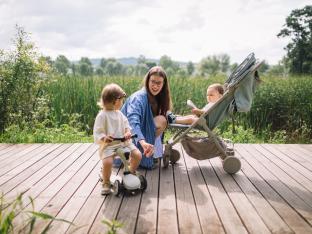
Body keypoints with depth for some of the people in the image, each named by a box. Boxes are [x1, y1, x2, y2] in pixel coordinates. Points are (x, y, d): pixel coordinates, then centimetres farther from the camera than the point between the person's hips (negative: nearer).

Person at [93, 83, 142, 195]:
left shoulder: (119, 114, 11)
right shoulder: (102, 115, -9)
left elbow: (126, 125, 14)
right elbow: (97, 133, -11)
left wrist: (128, 132, -9)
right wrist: (104, 138, -33)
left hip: (124, 142, 6)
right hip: (108, 145, -5)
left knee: (138, 155, -10)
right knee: (107, 162, -29)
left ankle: (131, 173, 20)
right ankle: (106, 183, 0)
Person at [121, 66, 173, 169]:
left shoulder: (156, 98, 4)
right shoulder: (139, 97, -25)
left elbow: (167, 117, 12)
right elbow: (132, 121, -43)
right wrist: (143, 142, -58)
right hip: (130, 137, -8)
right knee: (161, 120, -23)